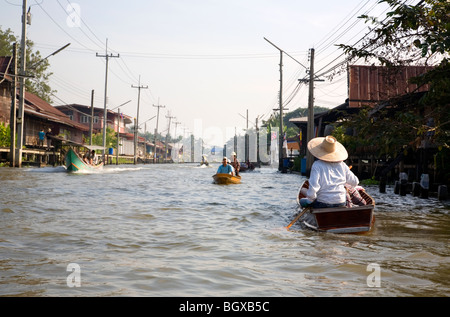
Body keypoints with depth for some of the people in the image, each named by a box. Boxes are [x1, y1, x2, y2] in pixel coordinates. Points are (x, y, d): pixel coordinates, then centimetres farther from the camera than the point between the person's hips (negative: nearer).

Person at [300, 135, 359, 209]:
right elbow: (355, 182, 10)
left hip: (323, 204, -3)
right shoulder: (342, 165, 2)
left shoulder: (317, 165, -12)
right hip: (341, 203, 3)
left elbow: (313, 186, -22)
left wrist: (310, 200, -4)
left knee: (302, 201, 22)